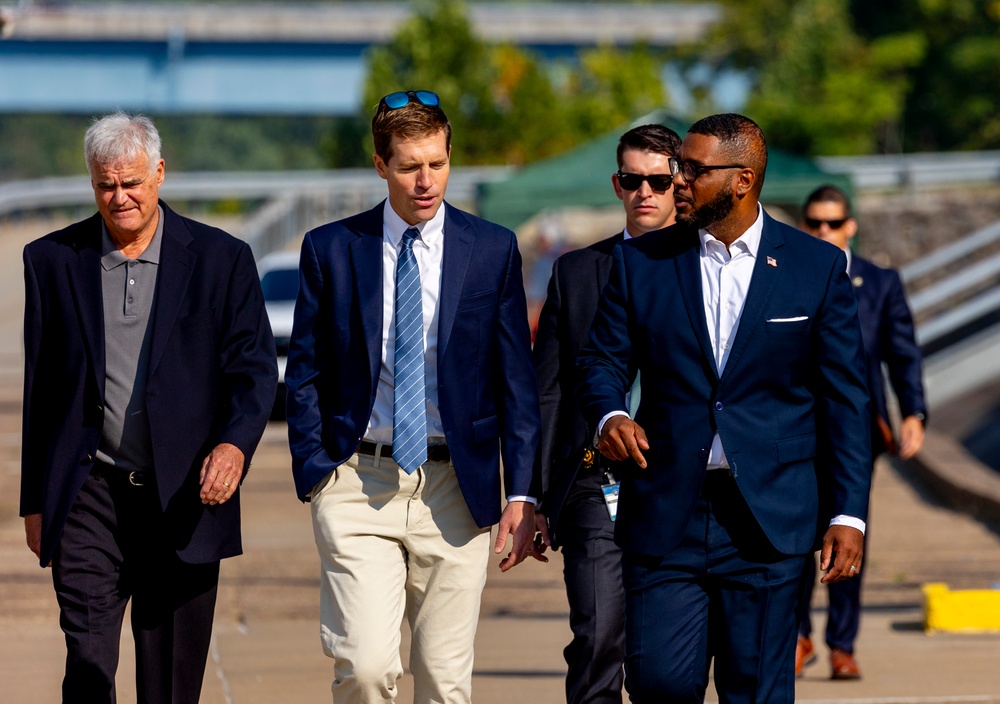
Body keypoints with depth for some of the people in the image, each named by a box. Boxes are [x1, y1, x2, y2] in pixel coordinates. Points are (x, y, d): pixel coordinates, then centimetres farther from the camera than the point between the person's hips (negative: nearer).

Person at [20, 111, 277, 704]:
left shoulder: (222, 259, 3)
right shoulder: (53, 260, 7)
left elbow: (256, 368, -1)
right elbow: (40, 386, 11)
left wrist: (235, 442, -21)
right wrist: (36, 499, 11)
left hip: (185, 498, 0)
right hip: (89, 495, 0)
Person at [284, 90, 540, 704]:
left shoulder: (494, 250, 4)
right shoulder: (330, 249, 4)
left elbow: (517, 381, 5)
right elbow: (304, 376, 9)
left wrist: (522, 491, -1)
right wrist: (315, 472, -3)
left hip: (455, 488, 1)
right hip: (359, 484, -1)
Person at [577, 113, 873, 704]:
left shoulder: (818, 267, 3)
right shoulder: (640, 262, 6)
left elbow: (845, 400, 4)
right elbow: (604, 361, 11)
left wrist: (848, 514, -2)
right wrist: (611, 415, -14)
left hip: (768, 521, -1)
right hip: (666, 516, 1)